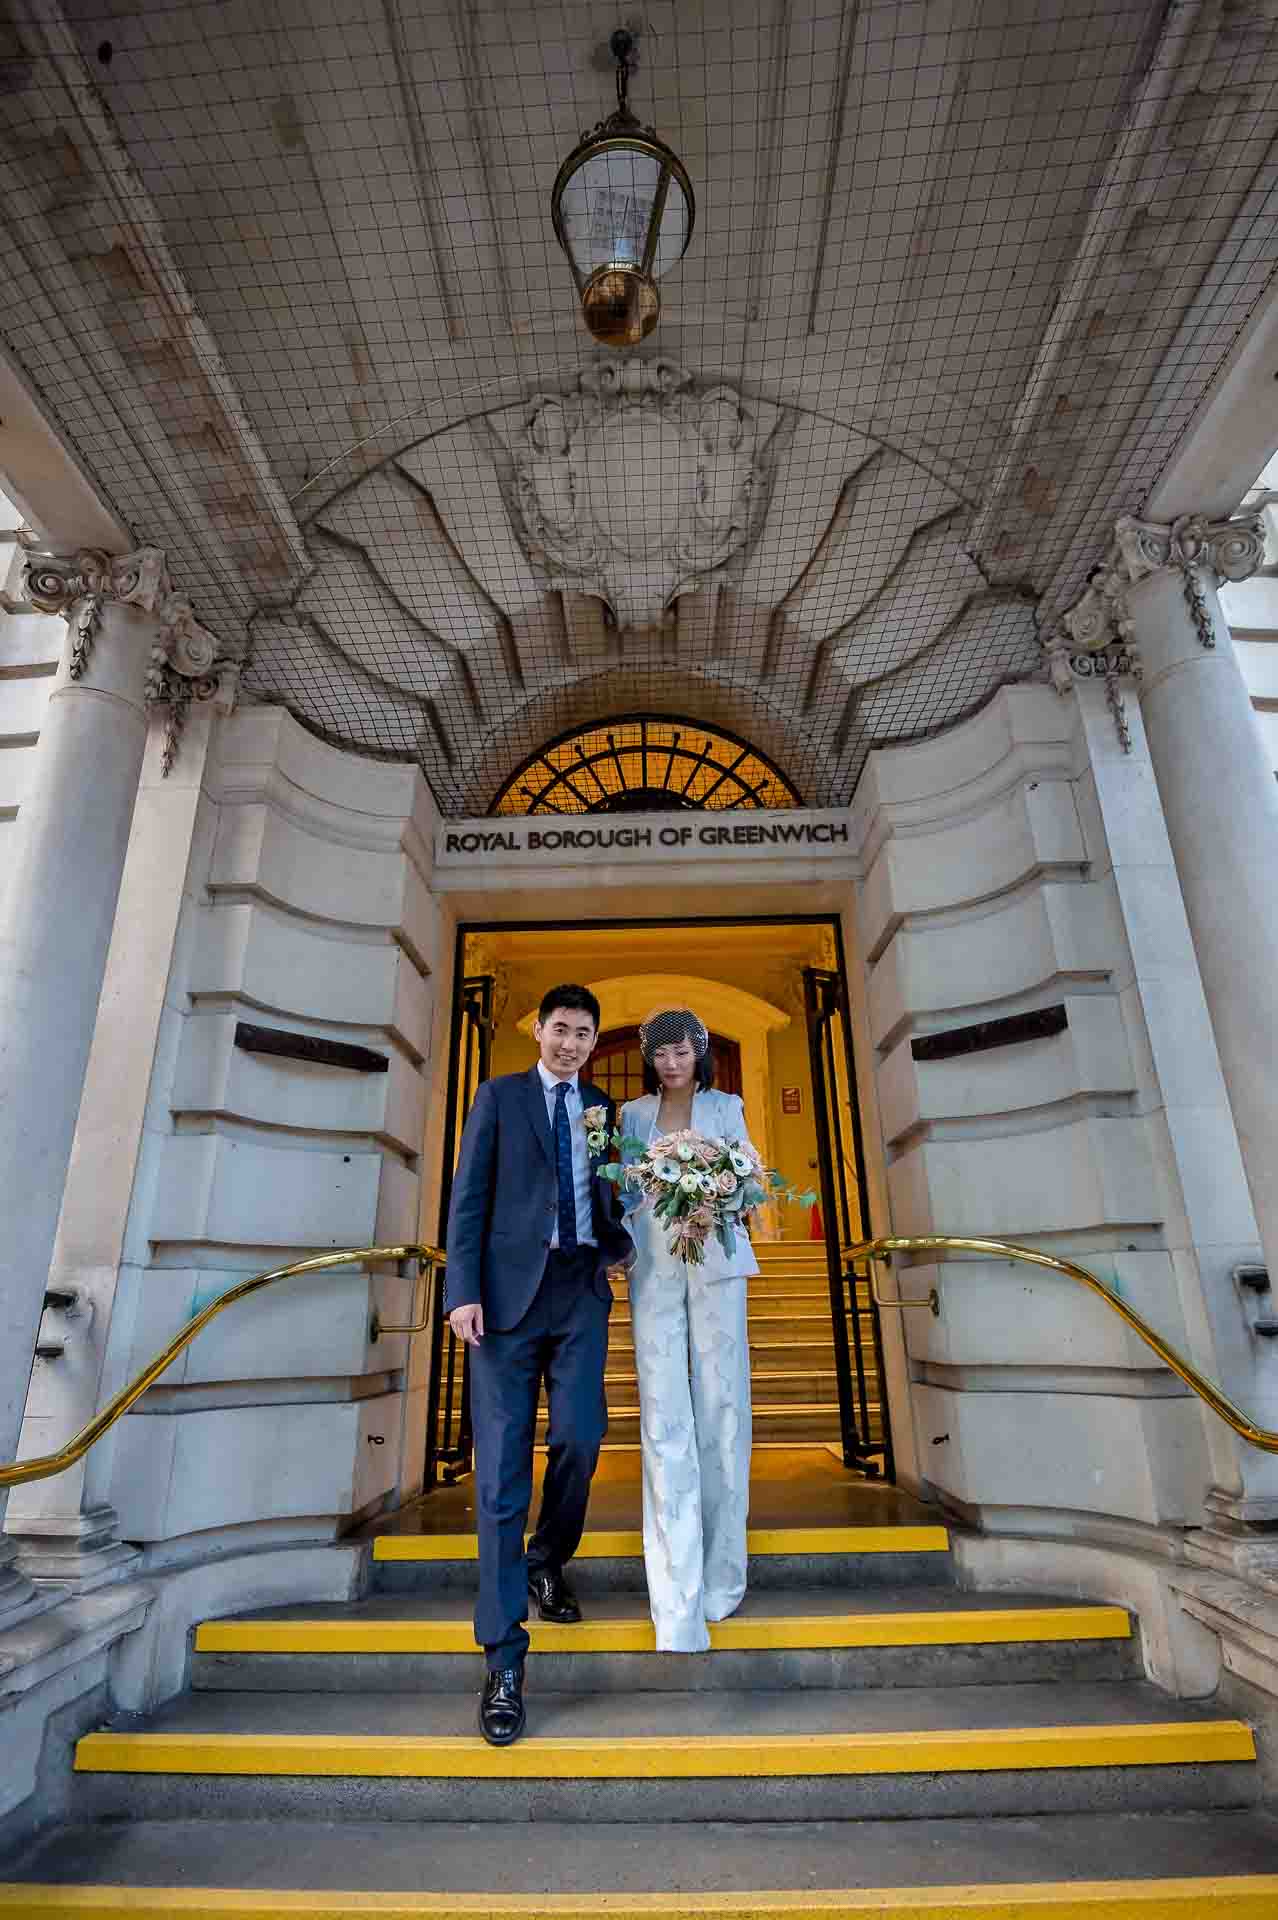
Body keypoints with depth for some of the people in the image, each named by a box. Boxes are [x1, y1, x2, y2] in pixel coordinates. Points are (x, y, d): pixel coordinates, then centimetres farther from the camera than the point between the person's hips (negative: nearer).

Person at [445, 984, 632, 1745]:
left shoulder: (603, 1107, 13)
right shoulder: (499, 1096, 5)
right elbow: (469, 1196, -1)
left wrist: (622, 1242, -1)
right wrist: (464, 1290, -10)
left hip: (582, 1289, 3)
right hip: (511, 1287, -2)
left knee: (580, 1436, -4)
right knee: (503, 1464, 0)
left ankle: (548, 1562, 29)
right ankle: (505, 1657, 11)